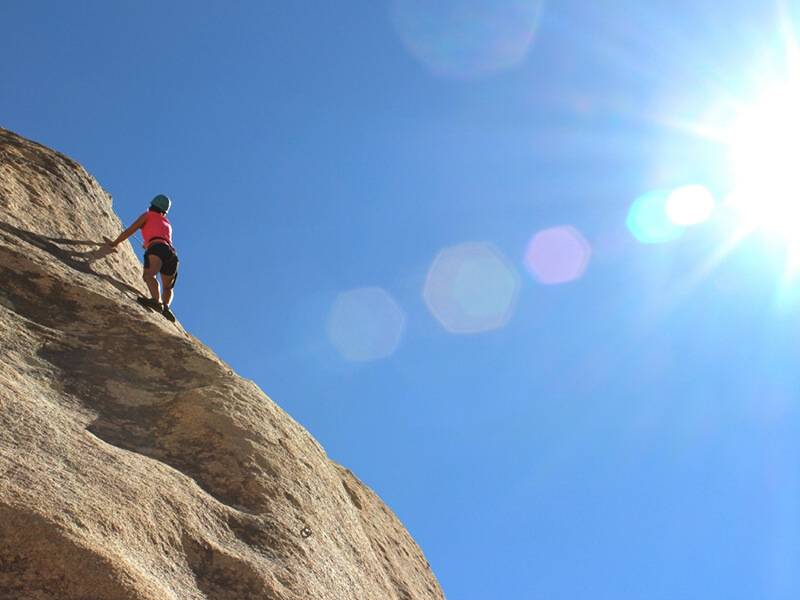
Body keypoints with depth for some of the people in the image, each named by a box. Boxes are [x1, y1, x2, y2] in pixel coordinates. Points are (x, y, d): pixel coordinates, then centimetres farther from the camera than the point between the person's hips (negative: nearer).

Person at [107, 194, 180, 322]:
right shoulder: (167, 224, 39)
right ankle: (166, 307, -8)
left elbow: (129, 231, 19)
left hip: (157, 247, -6)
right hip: (172, 253, 6)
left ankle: (156, 301, -57)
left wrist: (114, 243, 33)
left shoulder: (148, 215, 23)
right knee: (167, 288, 20)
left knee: (149, 275, -30)